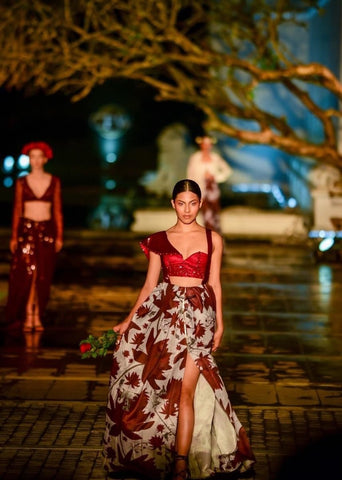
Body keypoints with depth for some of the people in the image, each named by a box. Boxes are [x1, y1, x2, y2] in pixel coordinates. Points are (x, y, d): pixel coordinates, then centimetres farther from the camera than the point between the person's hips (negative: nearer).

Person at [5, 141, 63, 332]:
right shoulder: (22, 182, 4)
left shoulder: (54, 182, 4)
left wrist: (59, 236, 1)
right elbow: (17, 210, 4)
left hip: (46, 231, 1)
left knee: (43, 277, 1)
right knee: (25, 275, -5)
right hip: (26, 230, 0)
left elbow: (58, 210, 5)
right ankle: (26, 317, 3)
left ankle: (37, 316, 8)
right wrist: (14, 237, -1)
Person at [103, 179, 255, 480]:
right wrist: (129, 321, 6)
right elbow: (150, 286, 10)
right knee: (163, 386, 2)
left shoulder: (212, 239, 5)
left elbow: (214, 284, 8)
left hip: (198, 317, -2)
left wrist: (219, 324, 4)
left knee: (185, 390, -7)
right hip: (165, 314, 2)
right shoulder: (158, 240, 7)